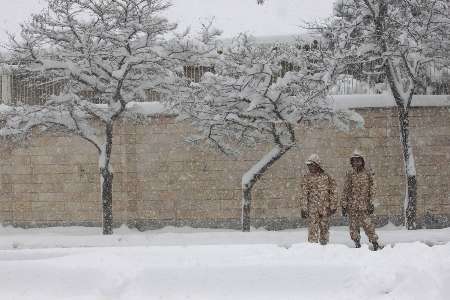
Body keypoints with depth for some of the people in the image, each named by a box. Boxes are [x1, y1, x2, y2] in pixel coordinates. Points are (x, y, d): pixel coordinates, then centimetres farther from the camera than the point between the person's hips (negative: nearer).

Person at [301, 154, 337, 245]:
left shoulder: (326, 177, 4)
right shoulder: (307, 178, 4)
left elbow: (332, 192, 8)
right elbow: (304, 195, 2)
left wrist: (333, 206, 4)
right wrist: (304, 208, -3)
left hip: (325, 208, 1)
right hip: (312, 208, -1)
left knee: (324, 227, 8)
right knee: (313, 227, -7)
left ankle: (324, 244, 20)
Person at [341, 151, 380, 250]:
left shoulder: (367, 174, 5)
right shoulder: (349, 174, 8)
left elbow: (371, 189, 5)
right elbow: (345, 191, 10)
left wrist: (371, 203, -1)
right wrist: (344, 205, 6)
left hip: (364, 205, -2)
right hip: (352, 205, 2)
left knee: (367, 224, -8)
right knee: (353, 226, 3)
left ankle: (374, 242, 5)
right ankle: (357, 244, 13)